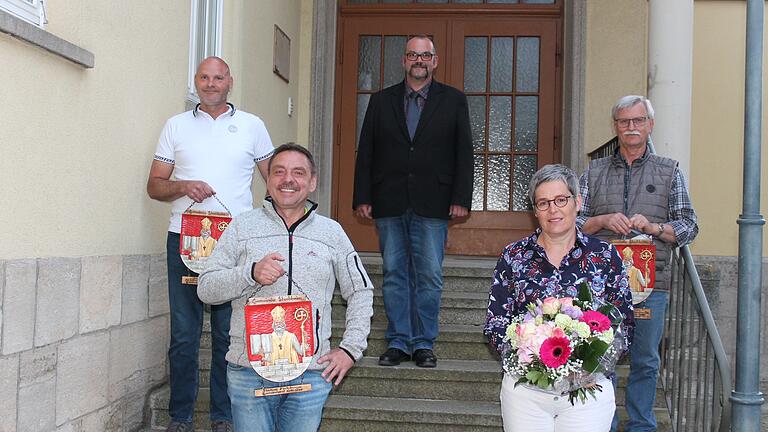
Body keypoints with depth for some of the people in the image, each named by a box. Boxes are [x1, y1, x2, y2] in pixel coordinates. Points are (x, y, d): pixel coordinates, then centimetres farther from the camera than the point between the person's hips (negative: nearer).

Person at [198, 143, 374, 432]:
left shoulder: (332, 232, 8)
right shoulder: (242, 227, 5)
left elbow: (361, 292, 14)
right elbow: (206, 289, 1)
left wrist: (350, 348, 5)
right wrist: (251, 274, -16)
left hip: (311, 373, 1)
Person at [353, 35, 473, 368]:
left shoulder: (453, 101, 9)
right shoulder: (381, 100, 13)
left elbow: (463, 153, 5)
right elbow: (366, 153, 9)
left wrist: (461, 198, -4)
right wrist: (363, 197, 1)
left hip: (432, 204, -1)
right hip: (389, 203, 2)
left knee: (430, 276, 1)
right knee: (394, 274, 5)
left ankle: (424, 344, 11)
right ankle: (398, 342, 13)